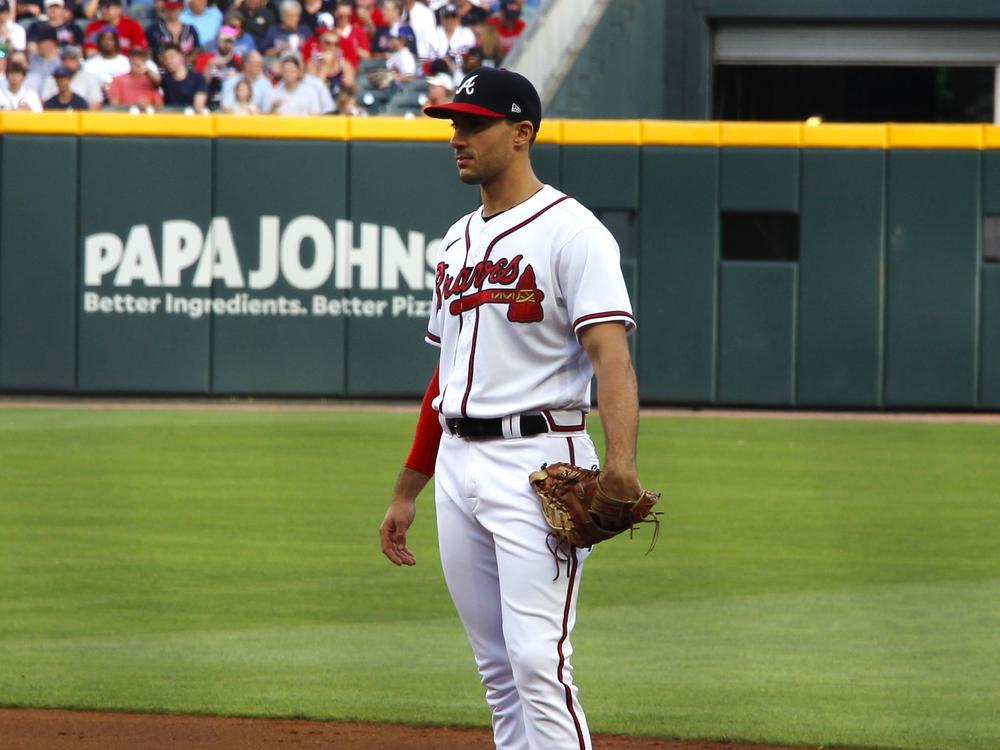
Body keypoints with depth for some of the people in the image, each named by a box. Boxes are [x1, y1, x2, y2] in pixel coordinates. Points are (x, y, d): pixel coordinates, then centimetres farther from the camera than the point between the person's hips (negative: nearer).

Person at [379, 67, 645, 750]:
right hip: (457, 463, 8)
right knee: (497, 668, 10)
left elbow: (611, 354, -20)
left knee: (537, 661, -15)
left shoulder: (571, 232, -8)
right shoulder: (458, 241, 17)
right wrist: (407, 491, 23)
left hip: (537, 460, -8)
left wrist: (621, 461, -35)